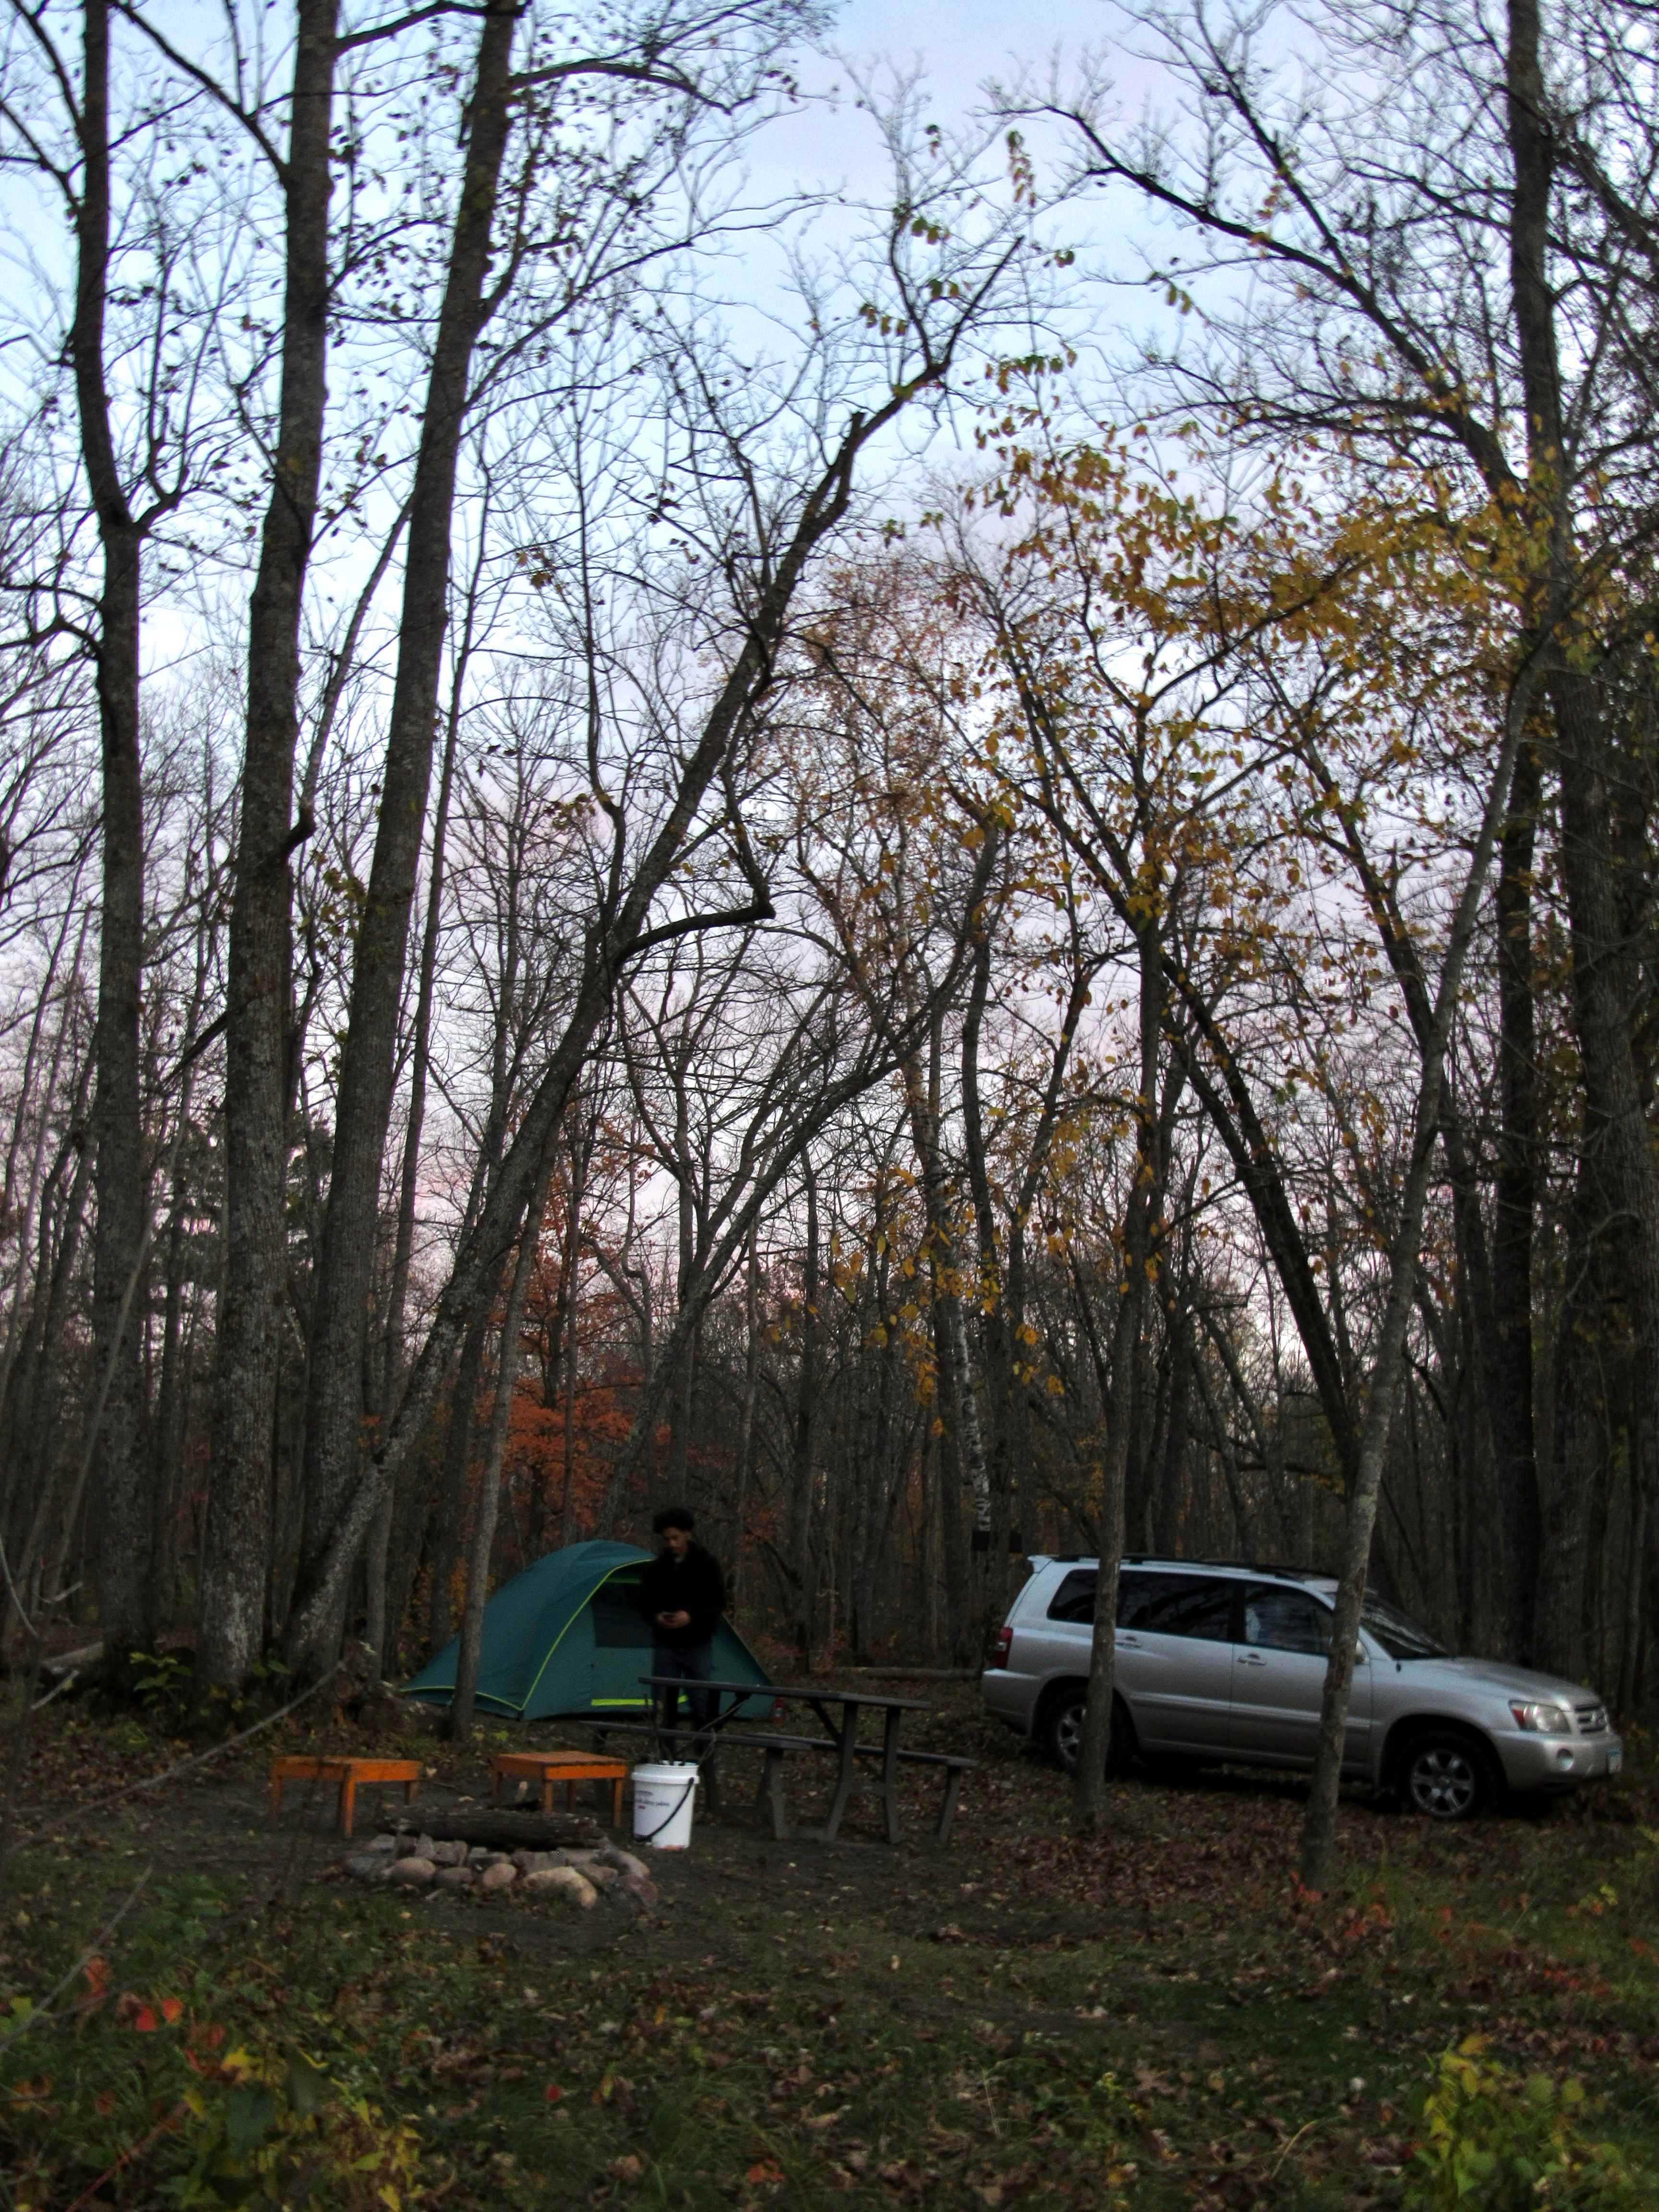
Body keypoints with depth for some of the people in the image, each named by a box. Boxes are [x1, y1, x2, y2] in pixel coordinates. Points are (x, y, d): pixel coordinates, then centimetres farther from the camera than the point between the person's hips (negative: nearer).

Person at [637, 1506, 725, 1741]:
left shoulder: (706, 1564, -5)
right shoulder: (657, 1567, 2)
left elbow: (718, 1604, -6)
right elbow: (645, 1603, 9)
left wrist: (692, 1618, -22)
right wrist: (656, 1617, -13)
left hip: (698, 1646, -2)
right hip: (665, 1645, 2)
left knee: (702, 1706, -1)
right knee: (665, 1706, 4)